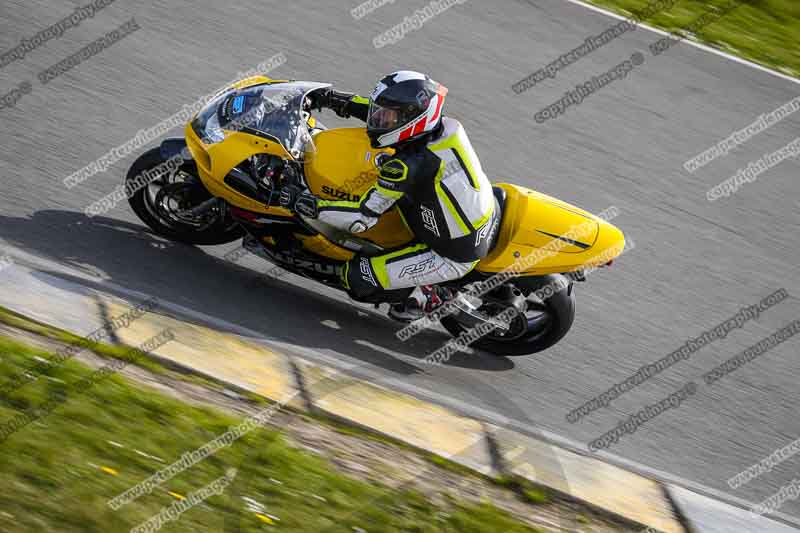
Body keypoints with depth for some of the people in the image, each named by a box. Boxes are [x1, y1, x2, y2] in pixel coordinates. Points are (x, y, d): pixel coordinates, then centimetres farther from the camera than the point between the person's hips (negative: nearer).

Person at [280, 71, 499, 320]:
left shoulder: (407, 166, -30)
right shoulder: (445, 125, -8)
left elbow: (362, 218, -26)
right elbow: (395, 111, 10)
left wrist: (311, 205, -21)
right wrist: (335, 99, 10)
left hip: (454, 258, -8)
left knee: (356, 277, -8)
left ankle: (427, 295, 8)